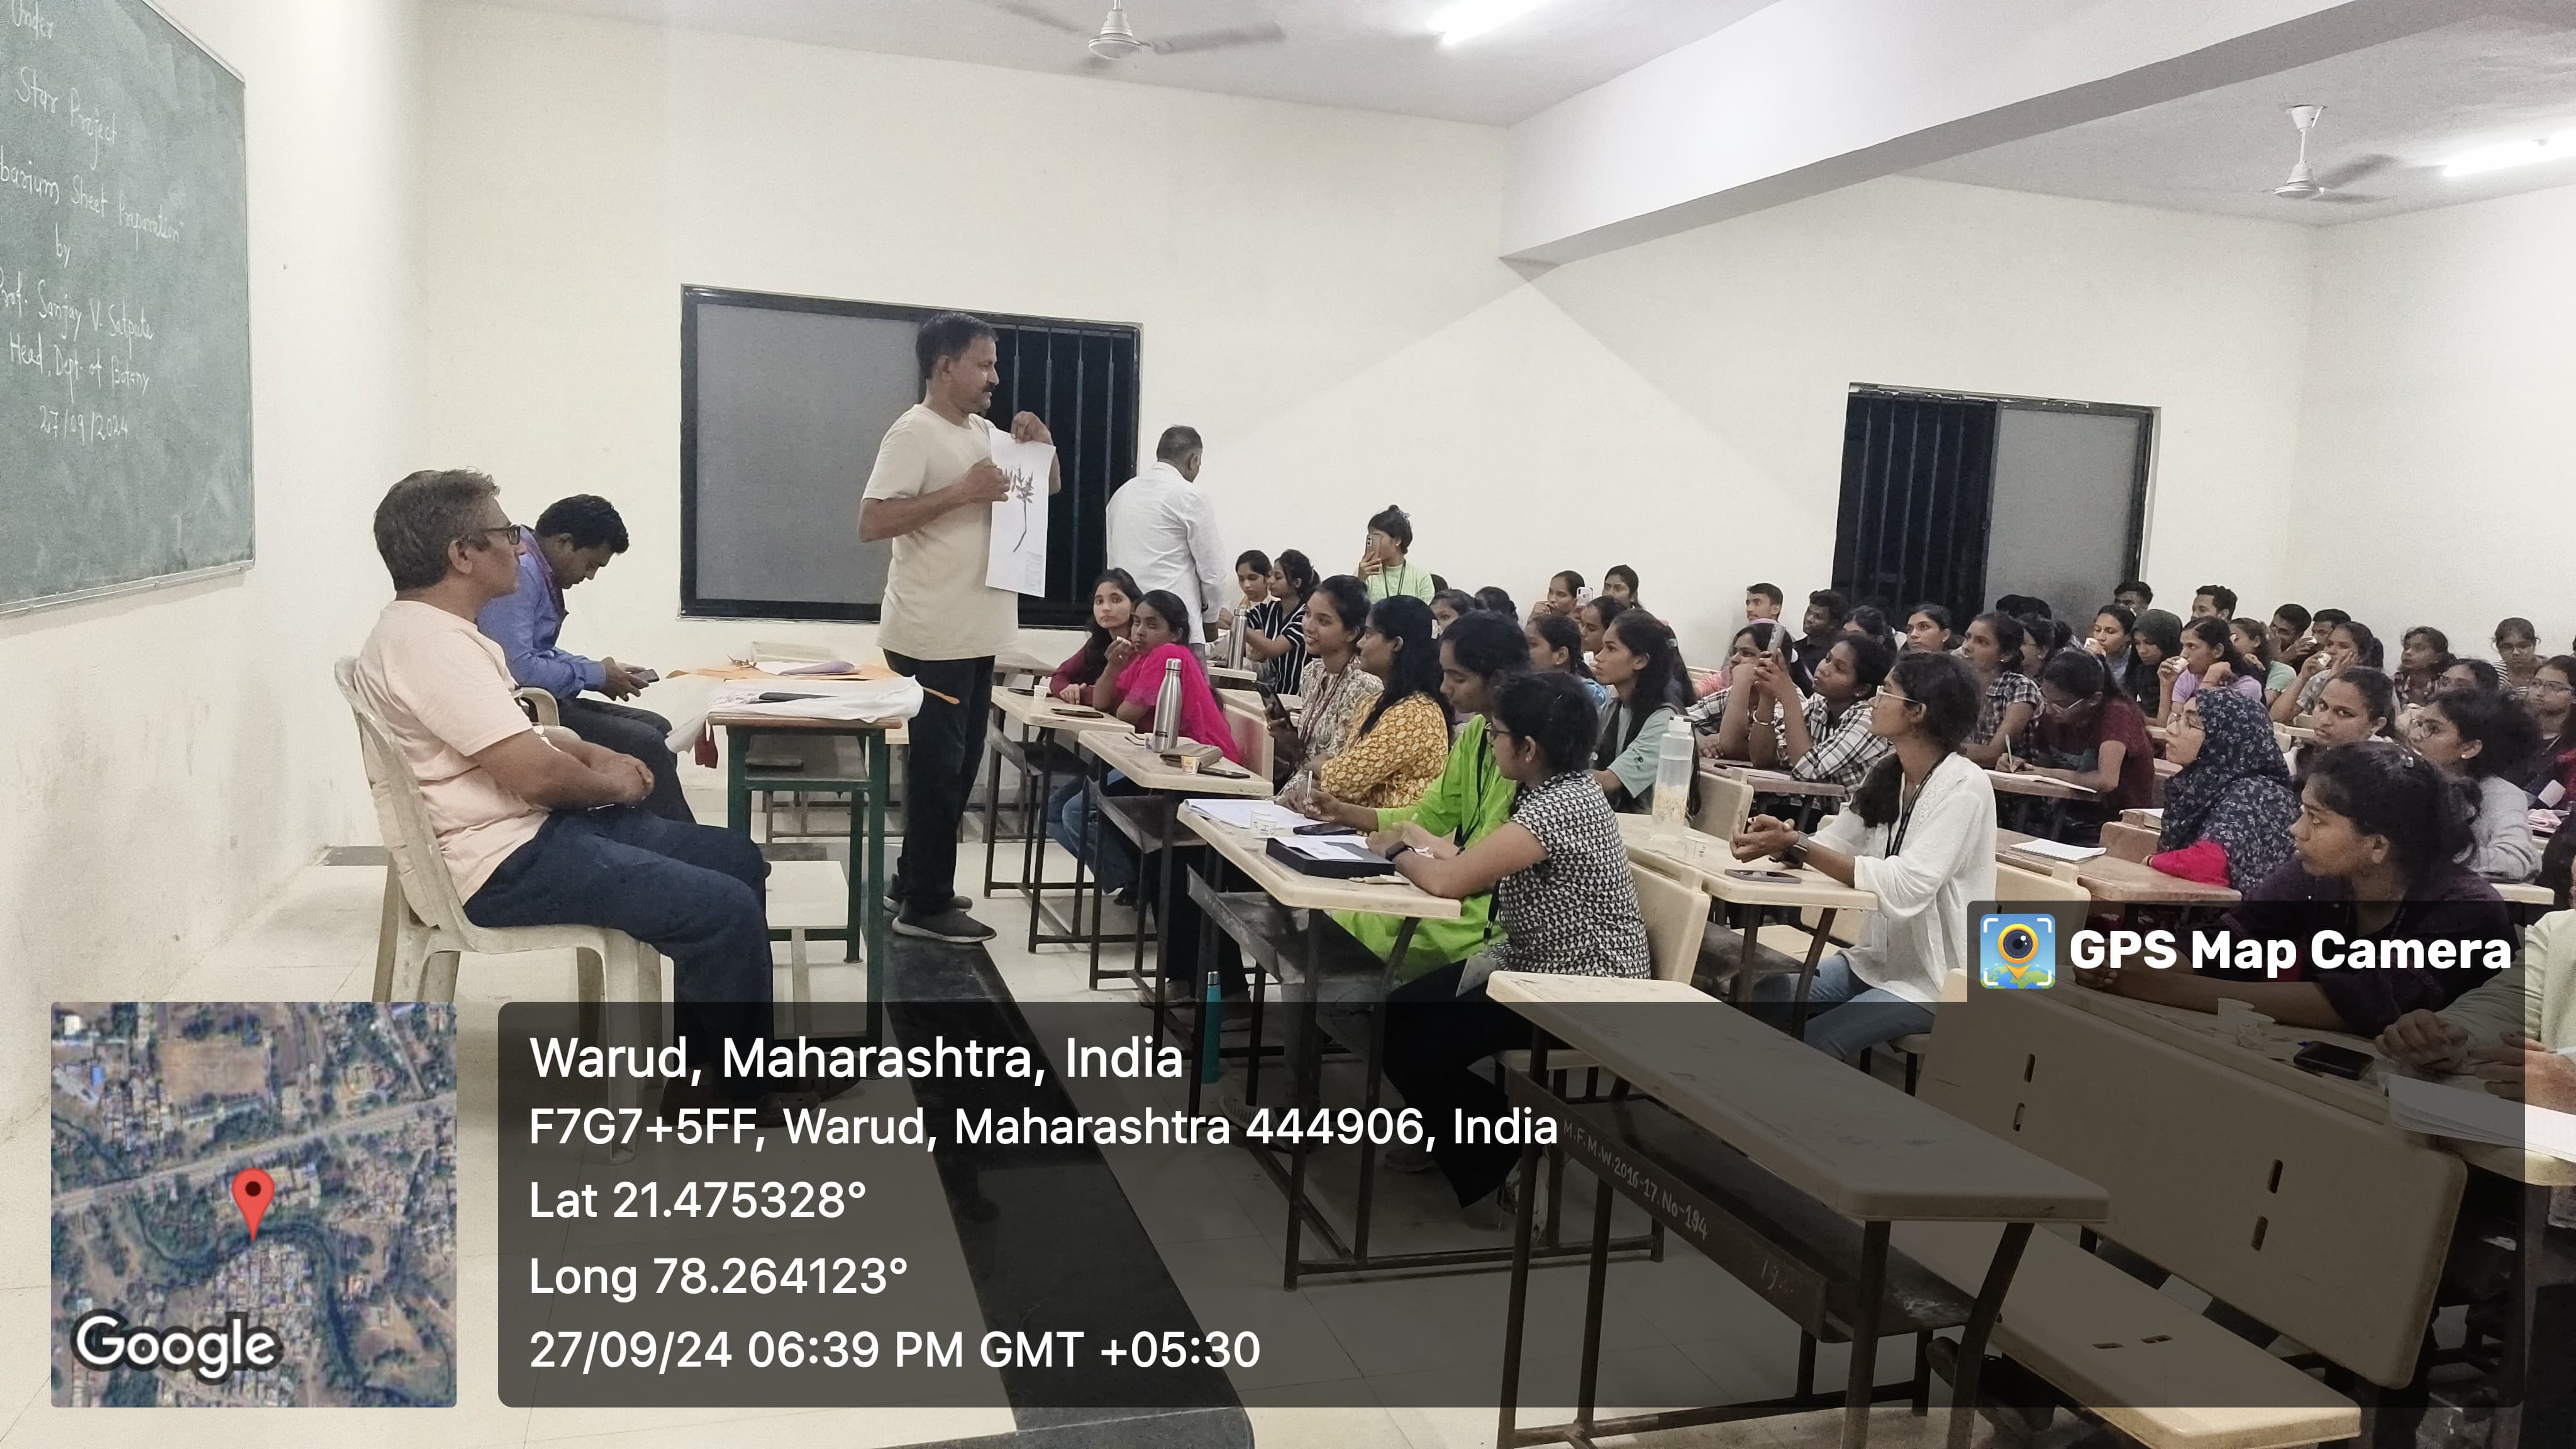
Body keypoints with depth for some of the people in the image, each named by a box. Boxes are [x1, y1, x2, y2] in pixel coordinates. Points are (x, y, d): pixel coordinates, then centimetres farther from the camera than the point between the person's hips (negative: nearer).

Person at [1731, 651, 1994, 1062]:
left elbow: (1906, 888, -29)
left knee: (1813, 1043, -23)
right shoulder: (1888, 773, 6)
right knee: (1757, 1000, -8)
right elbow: (1832, 843, 2)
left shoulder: (1964, 787, -19)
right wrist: (1781, 840, -22)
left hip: (1936, 980, -7)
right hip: (1877, 960, 7)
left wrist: (1797, 845, -31)